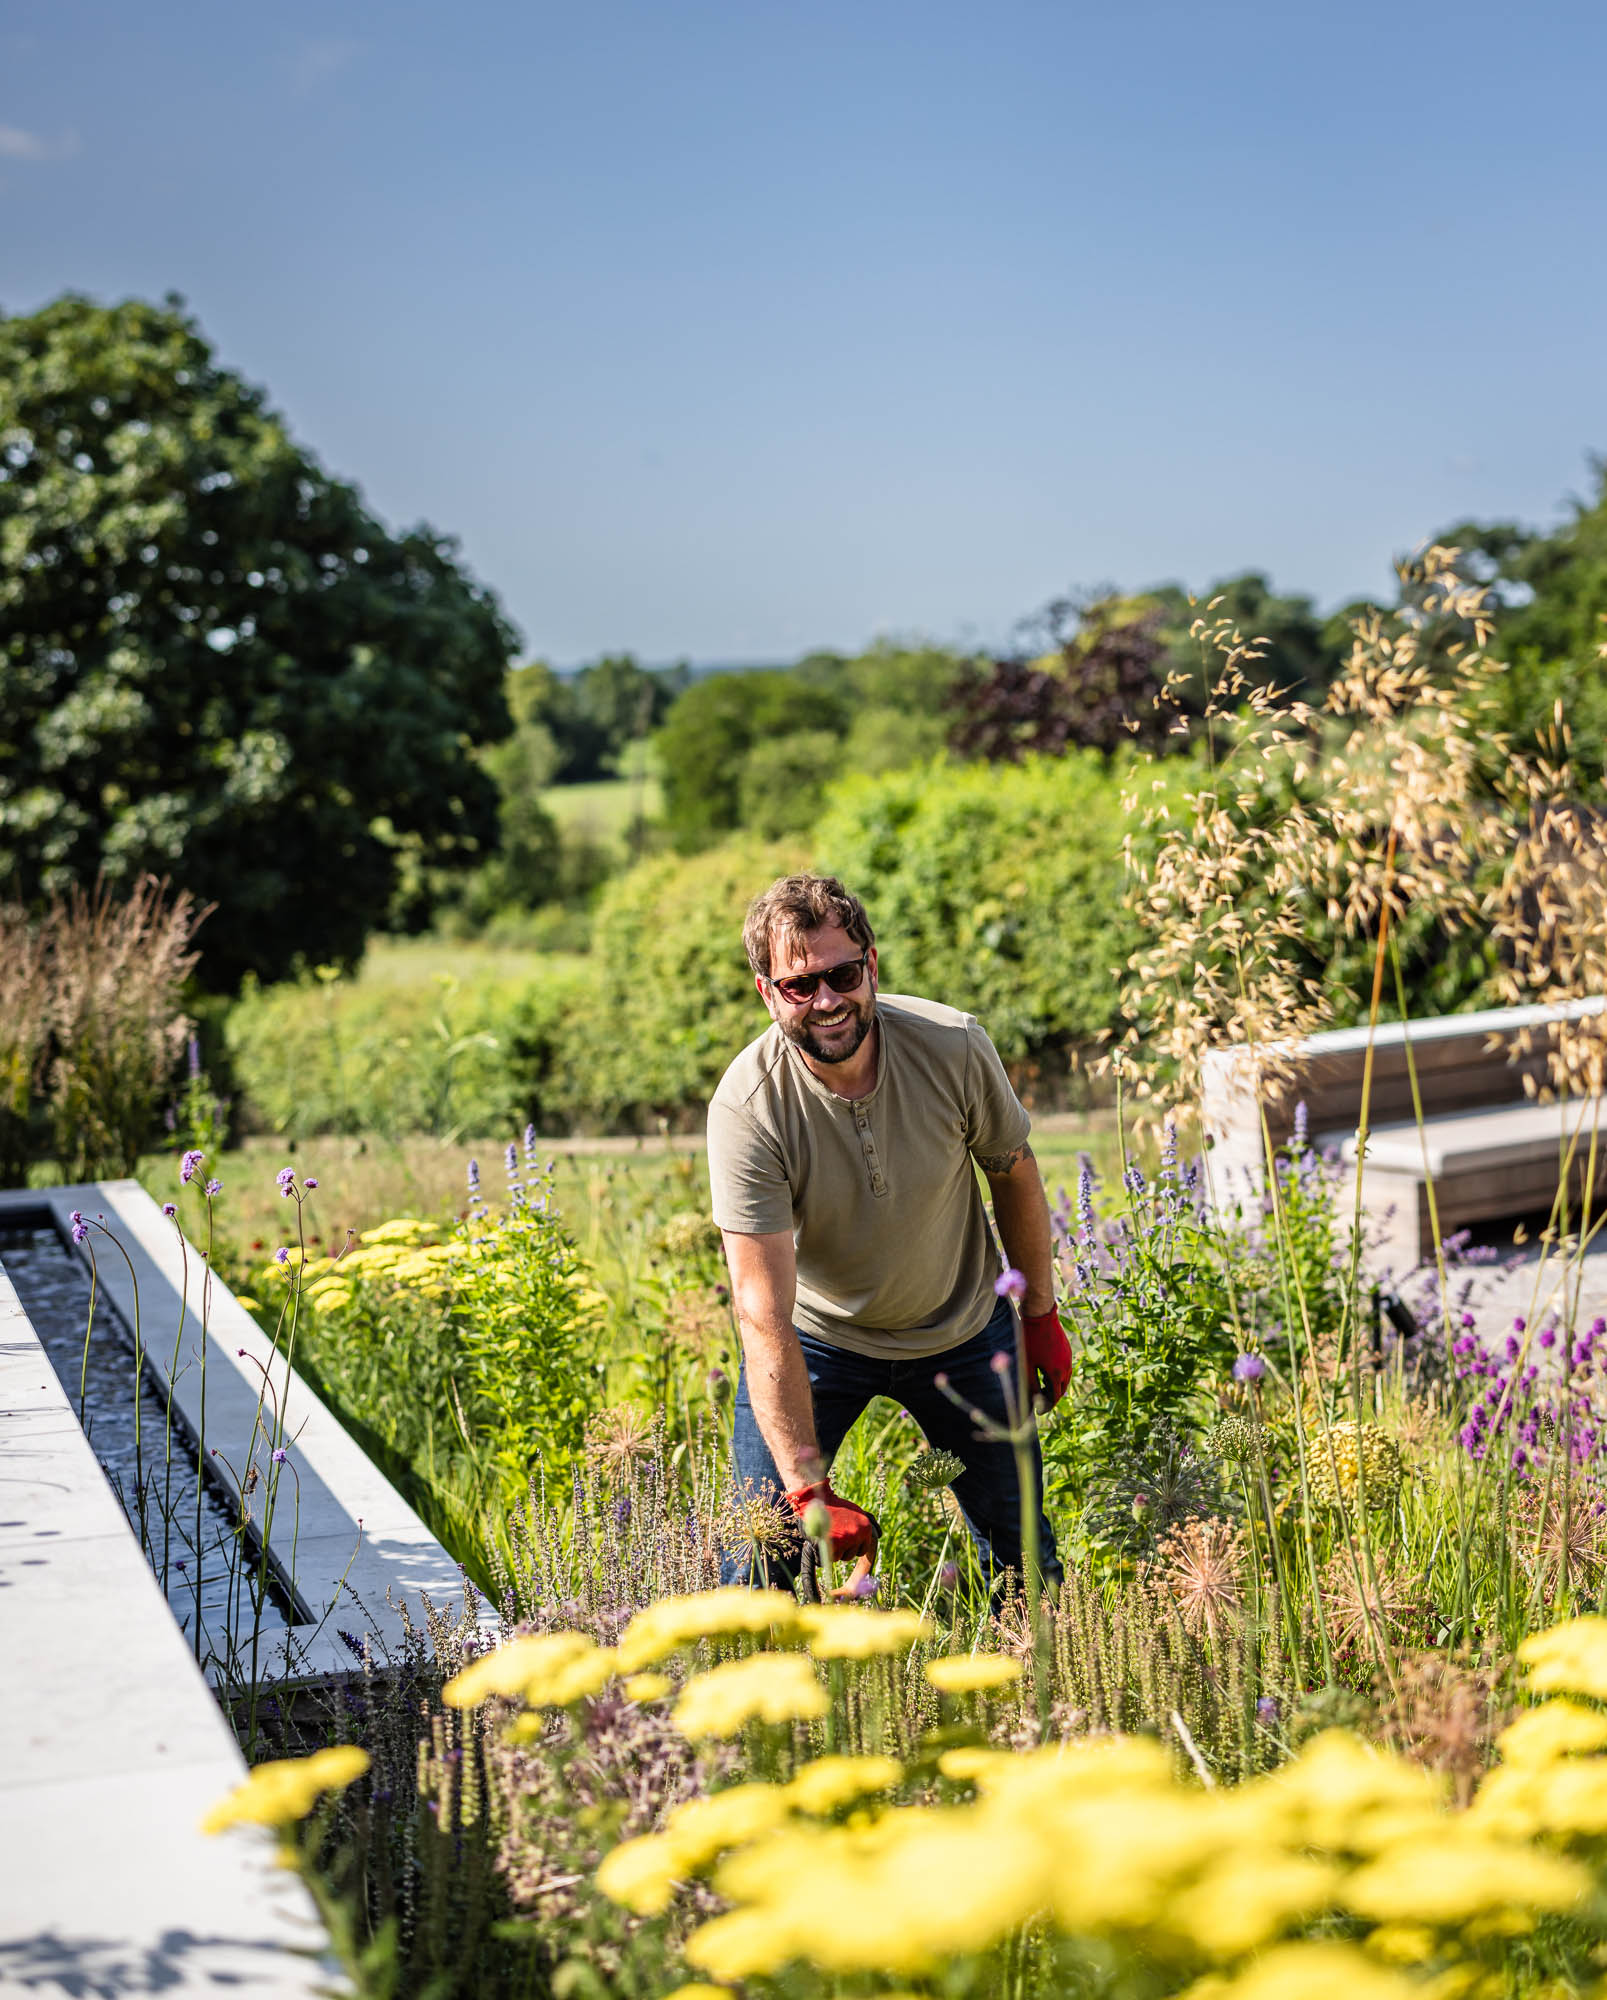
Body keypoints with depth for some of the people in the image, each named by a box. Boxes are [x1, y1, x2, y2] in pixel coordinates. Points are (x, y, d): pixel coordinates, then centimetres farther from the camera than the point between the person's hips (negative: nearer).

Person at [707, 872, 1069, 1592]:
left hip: (963, 1330, 2)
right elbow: (765, 1318, -32)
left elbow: (1013, 1170, -2)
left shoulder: (954, 1046, -23)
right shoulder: (747, 1107, -29)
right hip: (816, 1337, -1)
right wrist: (809, 1489, -37)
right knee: (758, 1568, -7)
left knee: (1020, 1558, 8)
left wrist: (1040, 1315, 5)